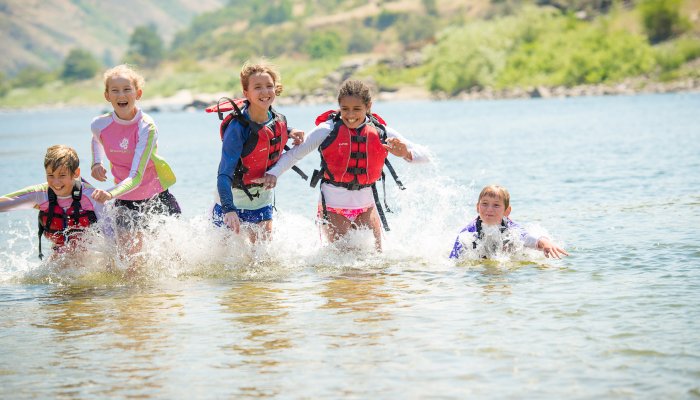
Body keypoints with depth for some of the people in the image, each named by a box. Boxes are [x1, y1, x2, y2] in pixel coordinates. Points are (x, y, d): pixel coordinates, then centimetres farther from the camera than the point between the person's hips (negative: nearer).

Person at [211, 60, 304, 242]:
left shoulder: (278, 120, -9)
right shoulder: (238, 127, -29)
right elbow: (225, 173, -33)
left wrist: (290, 132, -1)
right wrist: (229, 209, -46)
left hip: (262, 198, 5)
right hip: (234, 198, -5)